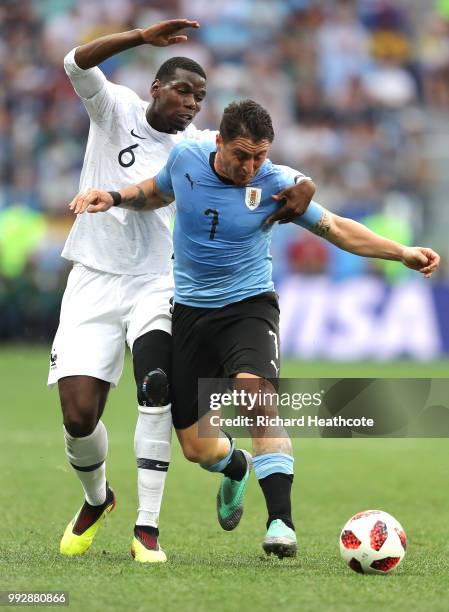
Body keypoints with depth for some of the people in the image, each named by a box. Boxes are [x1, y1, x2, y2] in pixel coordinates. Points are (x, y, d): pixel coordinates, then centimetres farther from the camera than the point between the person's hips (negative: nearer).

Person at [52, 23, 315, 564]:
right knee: (79, 417, -8)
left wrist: (301, 186, -29)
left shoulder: (197, 145, 2)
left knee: (156, 384, -27)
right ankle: (96, 499, 26)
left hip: (155, 282, 1)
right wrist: (144, 37, -32)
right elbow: (77, 64, -19)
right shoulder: (116, 109, -2)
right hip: (94, 281, -1)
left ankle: (147, 528, -23)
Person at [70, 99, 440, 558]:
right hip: (190, 310, 3)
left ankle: (280, 521, -34)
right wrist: (112, 197, 0)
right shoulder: (185, 158, -4)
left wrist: (403, 253, -13)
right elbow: (157, 192, 18)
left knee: (255, 392, -34)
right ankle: (236, 468, 42)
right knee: (198, 447, 2)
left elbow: (335, 227, -4)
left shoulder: (275, 184, -11)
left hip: (248, 306, -3)